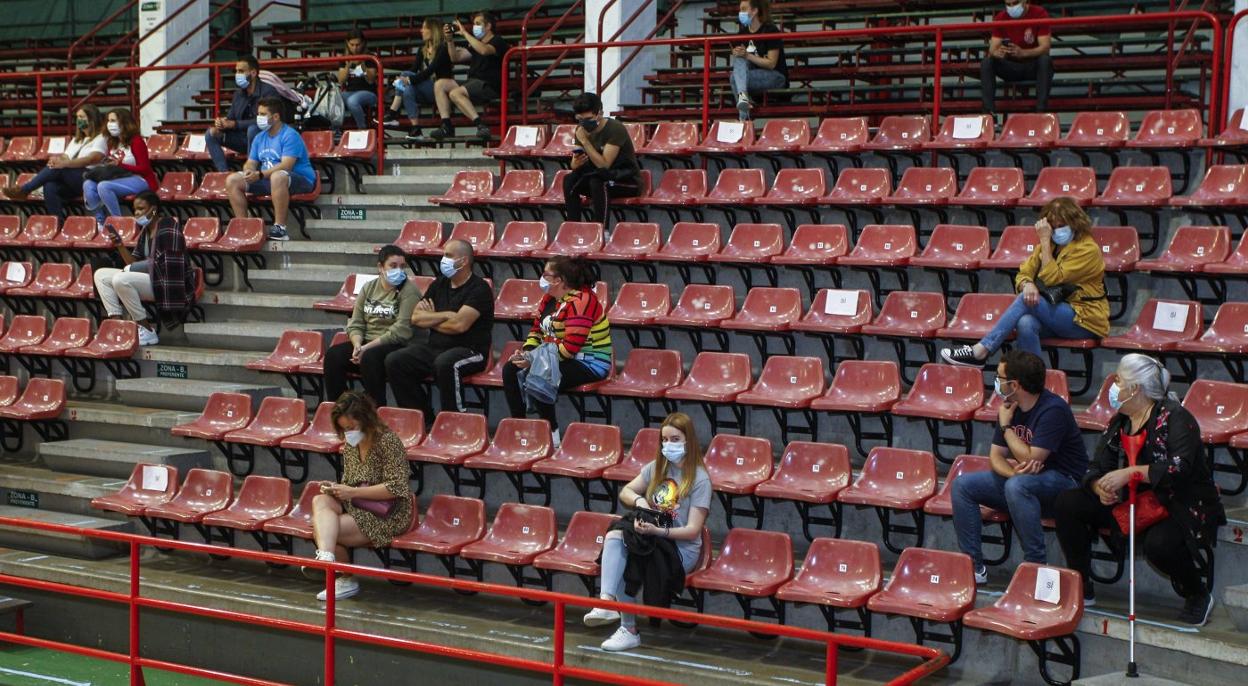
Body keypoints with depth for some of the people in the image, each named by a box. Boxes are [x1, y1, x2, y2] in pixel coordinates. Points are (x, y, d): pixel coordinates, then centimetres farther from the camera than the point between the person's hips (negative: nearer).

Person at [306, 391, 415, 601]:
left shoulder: (388, 441, -14)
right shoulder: (350, 444, 11)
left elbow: (395, 488, -19)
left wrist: (353, 492, -21)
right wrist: (335, 489, -1)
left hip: (389, 514, -8)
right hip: (356, 506, 8)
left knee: (322, 526, -22)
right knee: (320, 501, -23)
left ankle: (346, 579, -8)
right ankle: (326, 556, -40)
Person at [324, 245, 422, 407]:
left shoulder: (409, 290, -5)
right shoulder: (369, 288, 13)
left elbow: (401, 330, -15)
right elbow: (355, 324, 10)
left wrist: (367, 348, -18)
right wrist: (357, 344, -12)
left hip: (398, 345, -6)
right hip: (366, 344, 6)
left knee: (369, 358, -35)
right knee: (333, 354, -18)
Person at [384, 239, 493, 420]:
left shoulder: (479, 288, -7)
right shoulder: (439, 285, 14)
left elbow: (459, 324, -19)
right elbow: (416, 318, 8)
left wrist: (431, 319, -2)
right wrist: (445, 315, -7)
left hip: (469, 350, -7)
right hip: (435, 347, 7)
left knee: (445, 363, -39)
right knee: (394, 361, -12)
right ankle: (424, 420, -6)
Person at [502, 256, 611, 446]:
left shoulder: (580, 302, -22)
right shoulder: (550, 298, 8)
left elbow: (570, 348, -28)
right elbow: (537, 329, 16)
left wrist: (533, 359, -23)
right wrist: (526, 352, -5)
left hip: (589, 363, -10)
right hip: (555, 356, 10)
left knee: (536, 379, -30)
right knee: (510, 370, -1)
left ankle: (552, 433, -14)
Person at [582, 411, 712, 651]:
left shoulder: (699, 479, -8)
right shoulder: (657, 468, 12)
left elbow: (693, 530, -13)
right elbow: (625, 492, 20)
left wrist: (657, 531, -27)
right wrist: (639, 501, -3)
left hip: (682, 548, -5)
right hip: (652, 536, 5)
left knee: (627, 562, -29)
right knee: (614, 536, -27)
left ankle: (629, 631, -23)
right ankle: (607, 603, -44)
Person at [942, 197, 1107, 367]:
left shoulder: (1088, 249, -9)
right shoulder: (1051, 244, 14)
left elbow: (1052, 278, -16)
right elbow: (1023, 274, 6)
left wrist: (1045, 241, -16)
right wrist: (1027, 285, -18)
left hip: (1085, 320, -6)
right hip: (1058, 311, 6)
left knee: (1027, 300, -28)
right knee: (1025, 324, -31)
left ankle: (980, 351, -30)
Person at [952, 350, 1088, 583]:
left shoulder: (1053, 410, -21)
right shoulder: (1009, 407, 4)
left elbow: (1030, 458, -26)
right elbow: (996, 455, 3)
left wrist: (1006, 426, -15)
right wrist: (1012, 471, -20)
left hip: (1063, 481, -8)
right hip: (1023, 477, 8)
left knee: (1017, 486, -39)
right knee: (963, 485, -6)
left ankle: (1035, 566, -29)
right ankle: (973, 566, -8)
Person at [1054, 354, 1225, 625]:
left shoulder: (1175, 417, -14)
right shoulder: (1118, 422, 8)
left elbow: (1182, 469, -27)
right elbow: (1097, 468, 5)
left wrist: (1130, 473, -30)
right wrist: (1101, 488, -20)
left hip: (1181, 506, -7)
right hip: (1131, 502, 7)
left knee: (1159, 542, -39)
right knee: (1067, 504, -7)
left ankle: (1198, 596, -7)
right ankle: (1081, 588, 2)